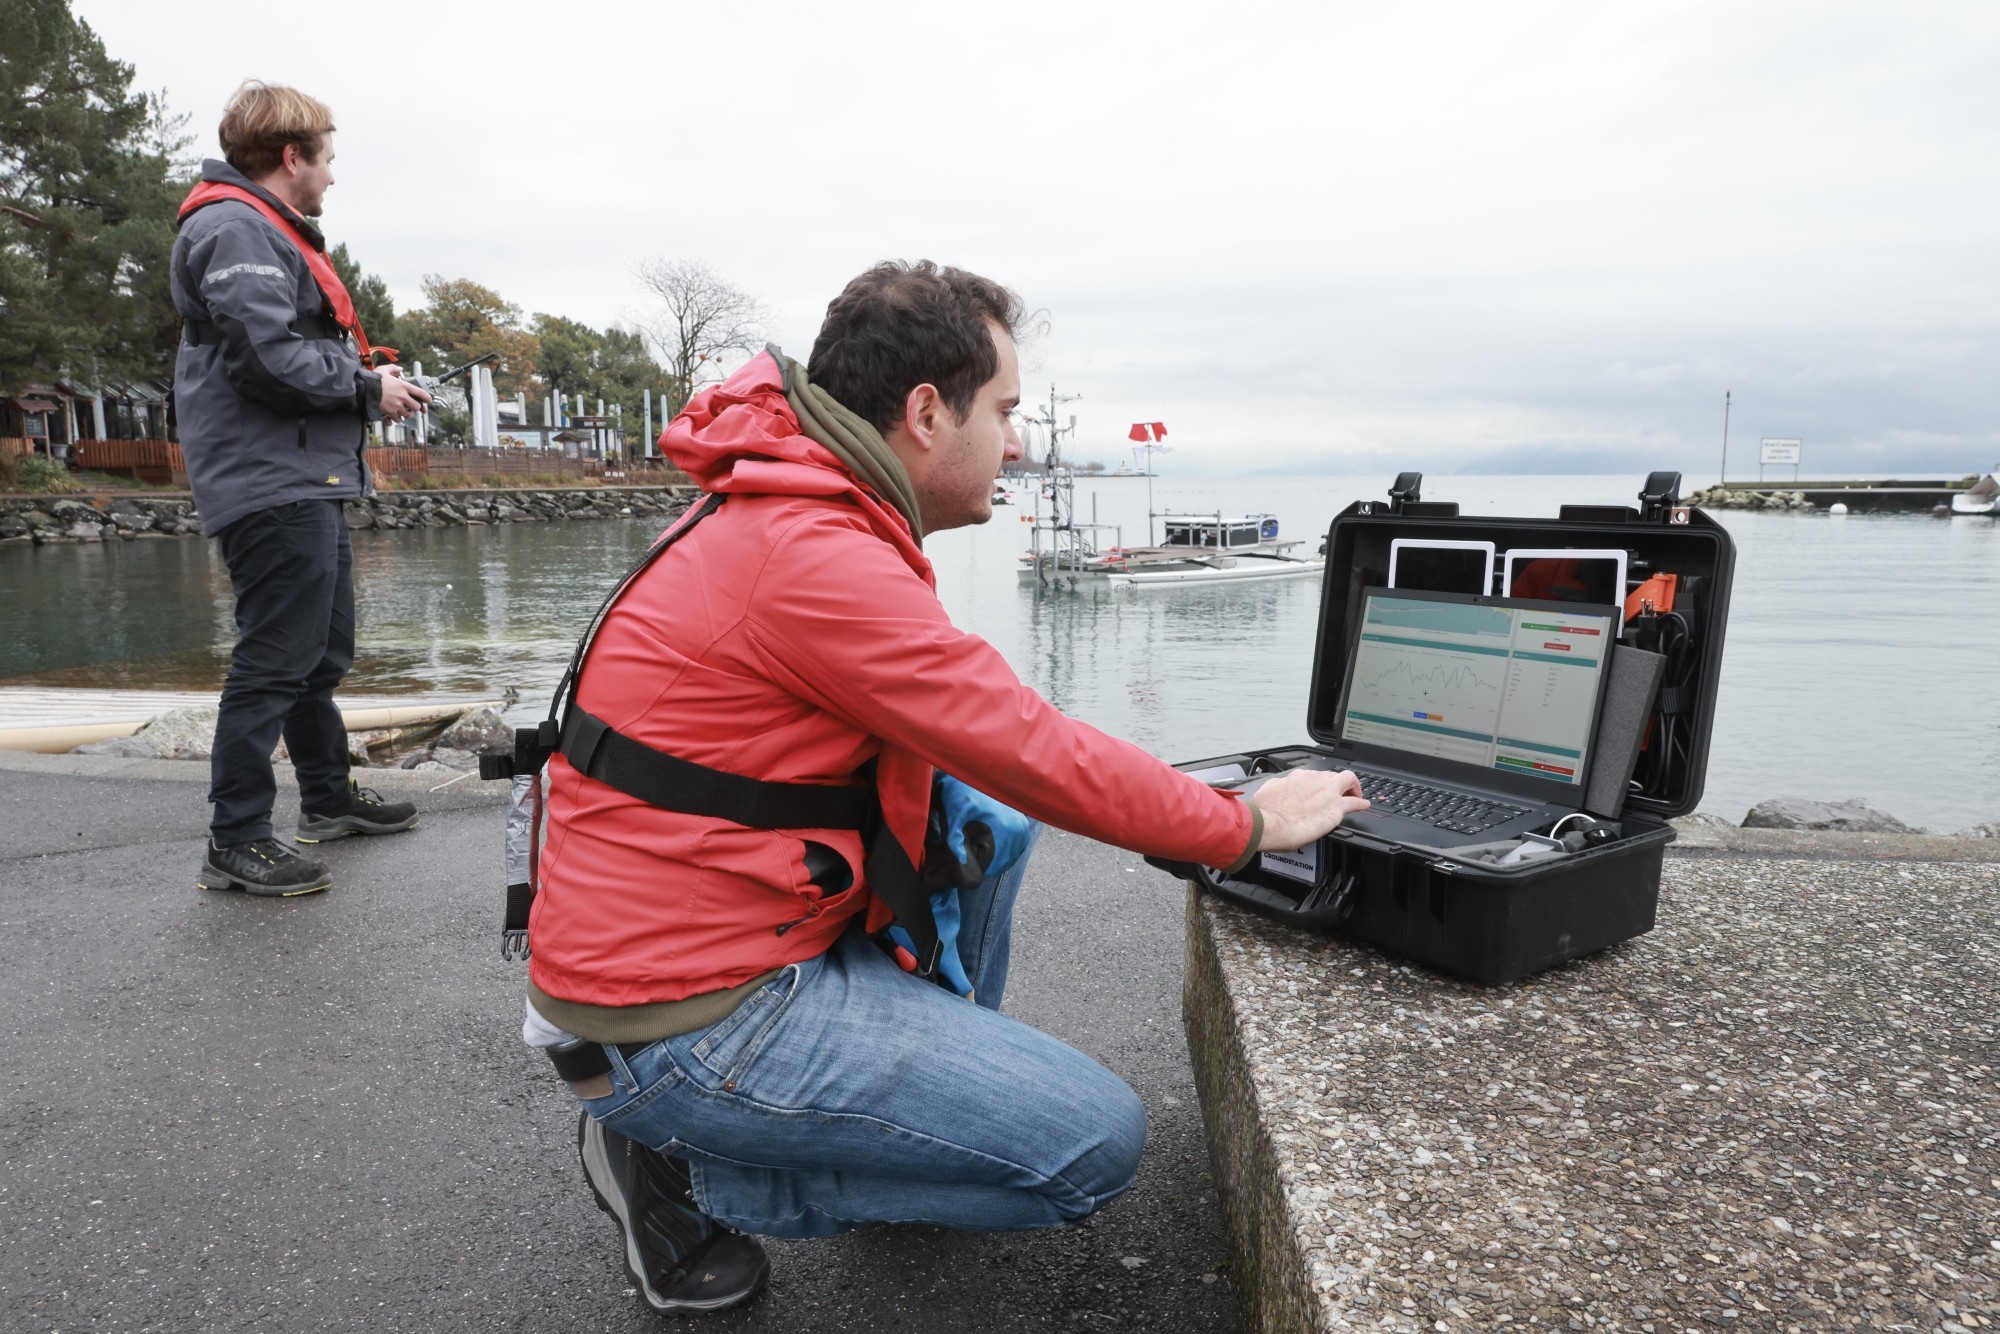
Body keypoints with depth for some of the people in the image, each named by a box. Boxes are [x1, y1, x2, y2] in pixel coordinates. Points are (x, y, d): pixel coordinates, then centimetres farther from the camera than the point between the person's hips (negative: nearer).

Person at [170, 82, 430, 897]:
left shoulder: (273, 234, 24)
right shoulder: (236, 231, -11)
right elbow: (268, 355, -22)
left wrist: (368, 384, 9)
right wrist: (370, 389, -12)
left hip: (308, 481, 11)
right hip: (271, 485, -11)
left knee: (325, 649, 18)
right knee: (275, 659, -10)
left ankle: (328, 798, 31)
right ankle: (235, 842, -3)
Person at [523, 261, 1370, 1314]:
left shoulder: (783, 509, 8)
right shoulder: (815, 558, -24)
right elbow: (1037, 755, -18)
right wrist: (1250, 824, -3)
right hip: (683, 1021, -10)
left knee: (986, 820, 14)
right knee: (1099, 1143, -7)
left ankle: (940, 1096, 22)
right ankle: (686, 1172, 0)